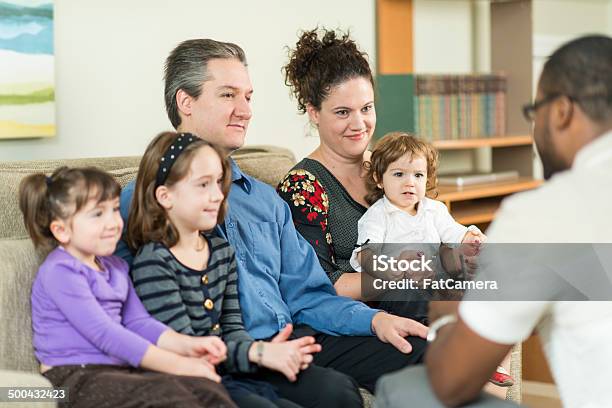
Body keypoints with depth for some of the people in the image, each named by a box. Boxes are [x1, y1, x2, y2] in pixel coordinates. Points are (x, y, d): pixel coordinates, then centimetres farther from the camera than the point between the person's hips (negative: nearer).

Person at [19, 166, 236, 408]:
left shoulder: (114, 267, 18)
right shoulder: (60, 271, -11)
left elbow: (138, 322, 13)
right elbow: (104, 334, -18)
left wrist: (187, 345, -6)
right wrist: (176, 364, -20)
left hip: (120, 370, 8)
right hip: (77, 378, -8)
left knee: (204, 388, -18)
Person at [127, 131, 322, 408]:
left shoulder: (221, 251, 15)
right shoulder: (152, 262, -10)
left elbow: (232, 327, 12)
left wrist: (268, 353, -9)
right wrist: (258, 353, -22)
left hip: (230, 374, 7)